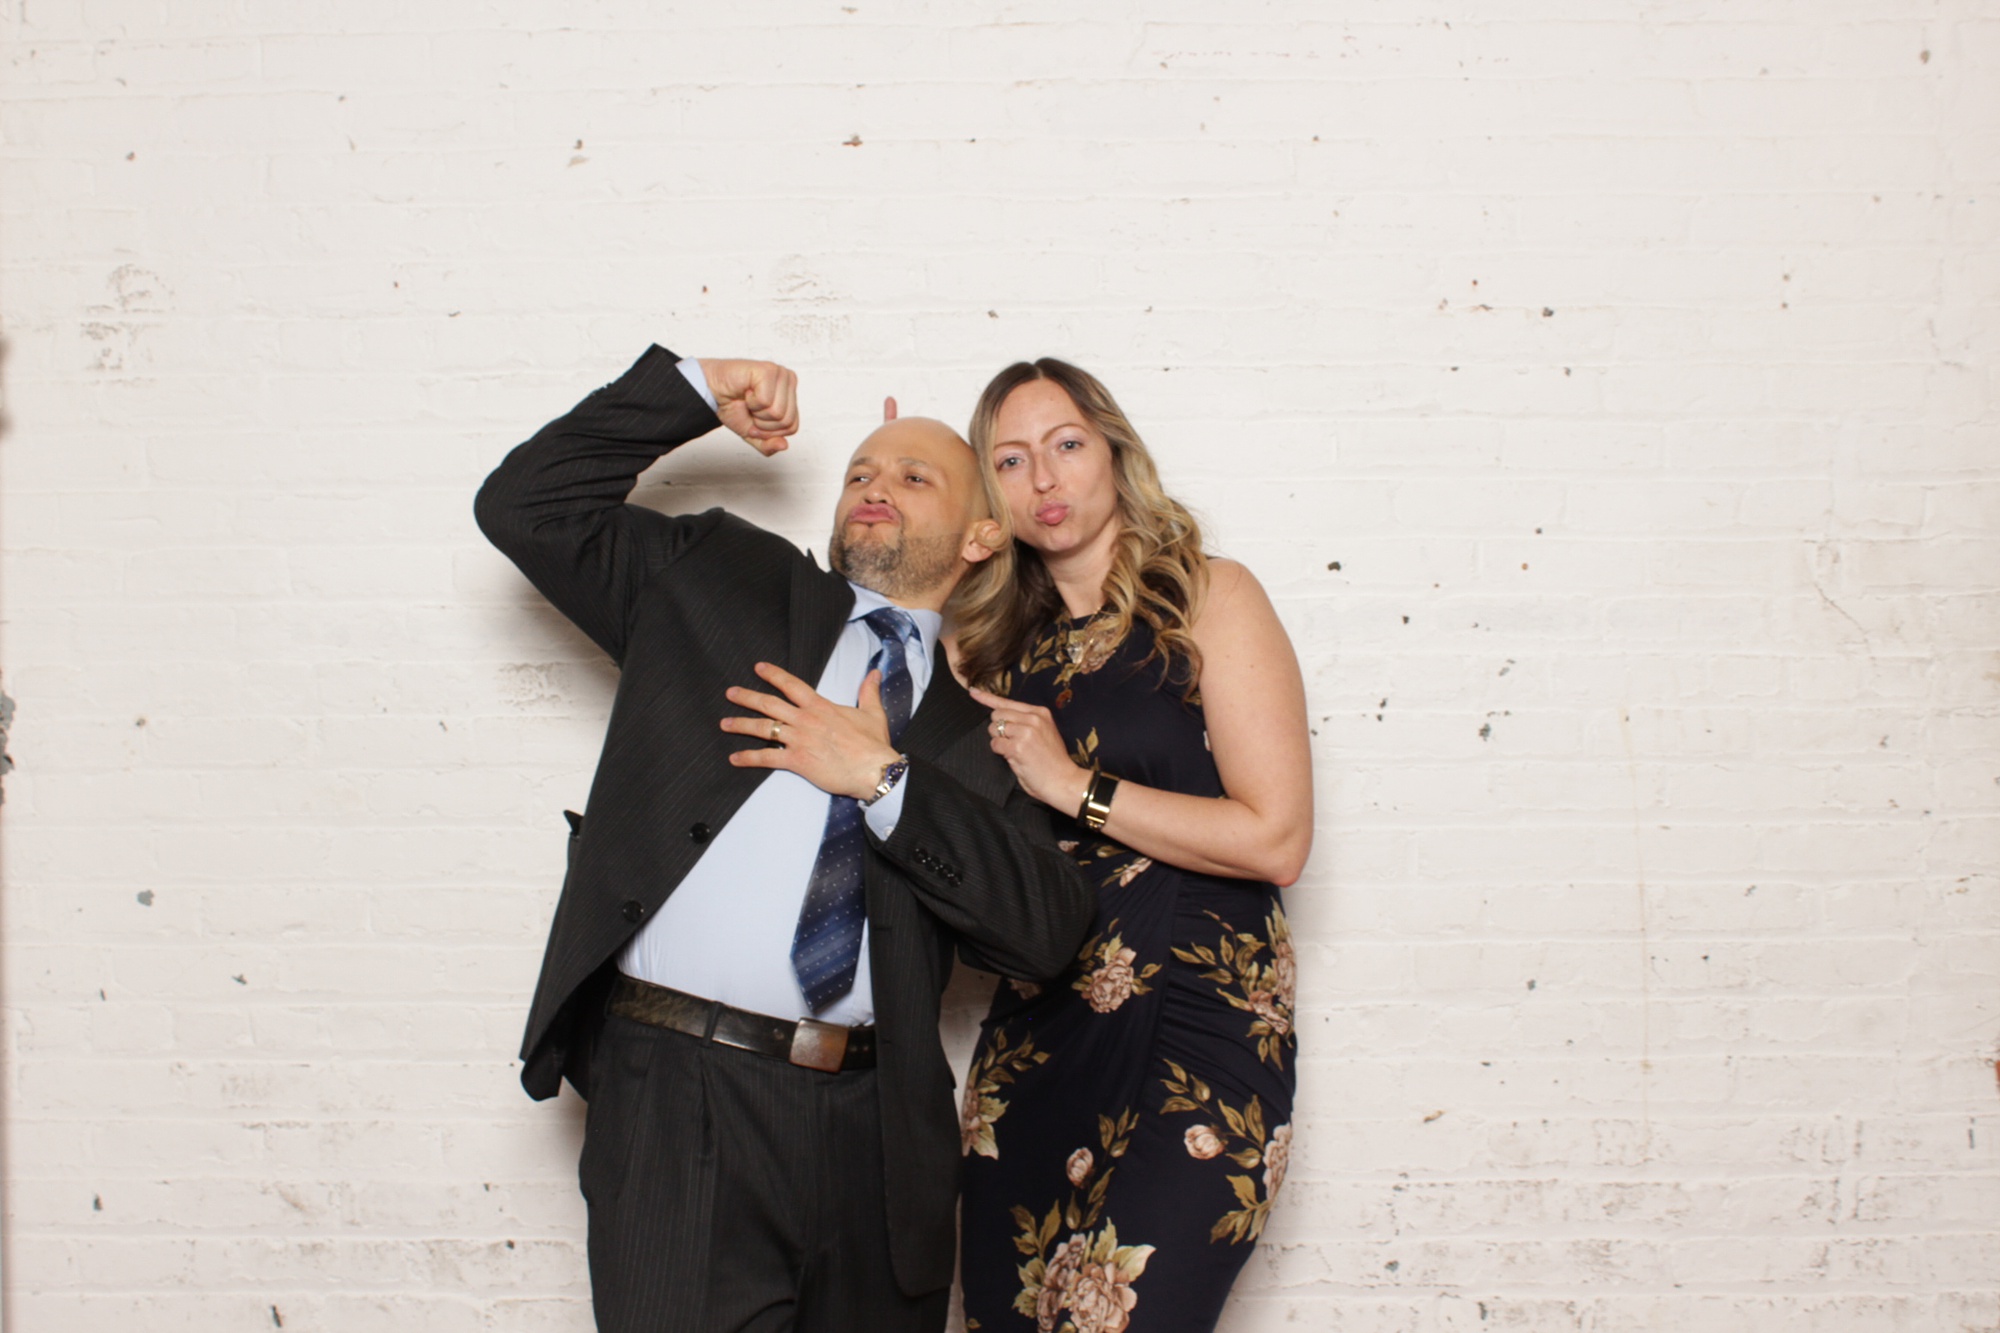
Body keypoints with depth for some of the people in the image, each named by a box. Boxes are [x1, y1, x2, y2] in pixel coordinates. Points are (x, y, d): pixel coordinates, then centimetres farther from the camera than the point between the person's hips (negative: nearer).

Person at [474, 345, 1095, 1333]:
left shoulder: (982, 715, 13)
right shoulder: (715, 580, 16)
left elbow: (1048, 932, 1)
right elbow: (526, 505, 10)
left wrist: (882, 776, -6)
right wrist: (694, 390, 7)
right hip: (682, 1098, -1)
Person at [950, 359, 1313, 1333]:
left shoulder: (1209, 598, -1)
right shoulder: (1002, 642, 14)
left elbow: (1276, 839, -8)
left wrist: (1075, 786, -8)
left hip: (1198, 1032, -5)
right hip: (1035, 1028, 5)